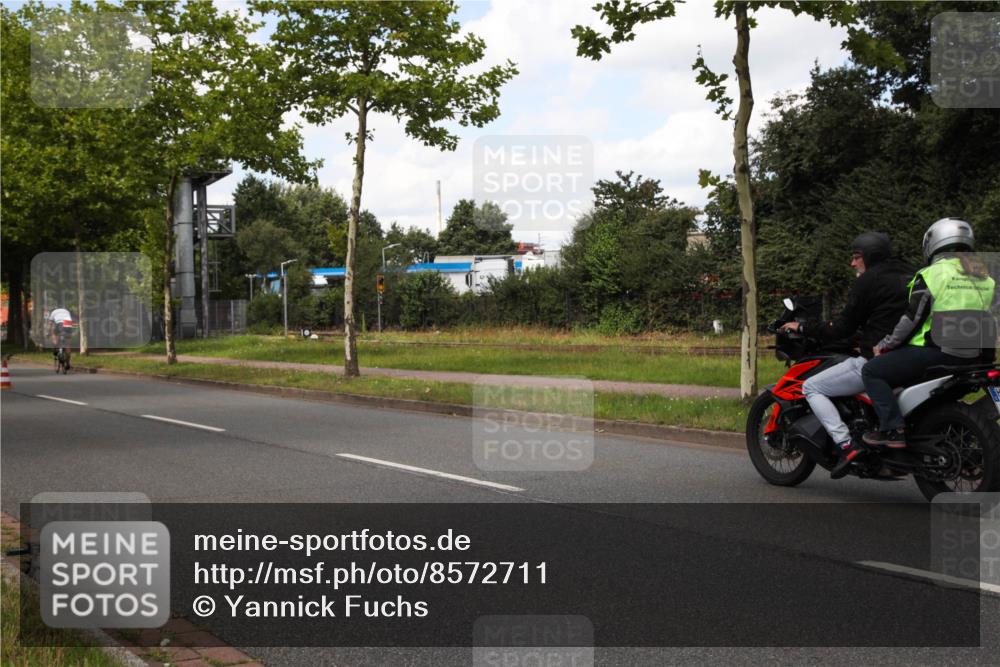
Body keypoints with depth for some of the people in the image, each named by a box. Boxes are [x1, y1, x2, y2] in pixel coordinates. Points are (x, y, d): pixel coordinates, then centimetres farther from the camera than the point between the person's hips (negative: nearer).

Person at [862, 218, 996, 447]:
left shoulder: (931, 275, -9)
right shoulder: (986, 278, 13)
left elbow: (913, 319, -12)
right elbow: (988, 321, 17)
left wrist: (884, 345, 0)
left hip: (936, 352, -8)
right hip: (973, 357, 8)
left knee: (872, 371, -1)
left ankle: (893, 430, -14)